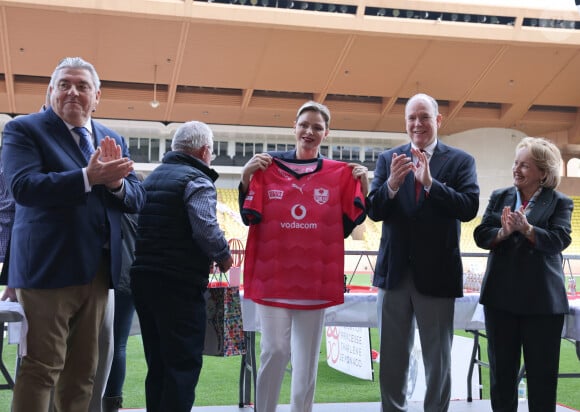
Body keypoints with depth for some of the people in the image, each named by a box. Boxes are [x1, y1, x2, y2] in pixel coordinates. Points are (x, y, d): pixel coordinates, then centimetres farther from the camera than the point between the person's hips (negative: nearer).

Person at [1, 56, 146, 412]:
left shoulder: (113, 139, 14)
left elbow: (137, 199, 7)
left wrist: (115, 181, -15)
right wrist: (89, 177, -28)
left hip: (98, 269, 6)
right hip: (49, 267, -6)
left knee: (83, 370, 13)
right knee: (41, 368, -3)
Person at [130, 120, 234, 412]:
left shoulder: (151, 178, 17)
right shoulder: (197, 181, -9)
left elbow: (140, 227, 17)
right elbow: (206, 229, -22)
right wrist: (224, 257, -5)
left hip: (142, 278, 8)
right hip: (180, 284, -8)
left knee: (157, 363, 15)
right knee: (184, 363, -2)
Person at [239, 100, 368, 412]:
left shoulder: (340, 174, 6)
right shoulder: (268, 166, 3)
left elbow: (348, 225, 5)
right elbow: (250, 217, 1)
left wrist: (363, 187, -7)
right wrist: (246, 177, -12)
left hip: (315, 278, 1)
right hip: (273, 275, -1)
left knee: (307, 356, 9)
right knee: (275, 351, -3)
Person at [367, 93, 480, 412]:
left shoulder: (460, 161, -1)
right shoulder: (388, 159, 5)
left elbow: (470, 207, -14)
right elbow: (374, 211, -3)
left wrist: (430, 182, -25)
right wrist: (391, 184, -22)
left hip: (437, 272, -2)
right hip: (395, 269, 2)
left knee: (438, 356, 9)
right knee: (392, 355, 12)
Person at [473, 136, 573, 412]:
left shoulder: (560, 203, 0)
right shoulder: (499, 197, 9)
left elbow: (560, 240, -15)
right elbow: (481, 235, 0)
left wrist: (526, 229, -29)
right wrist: (503, 233, -20)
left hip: (542, 299, -3)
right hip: (501, 296, 3)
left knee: (542, 373, 6)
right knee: (501, 369, 12)